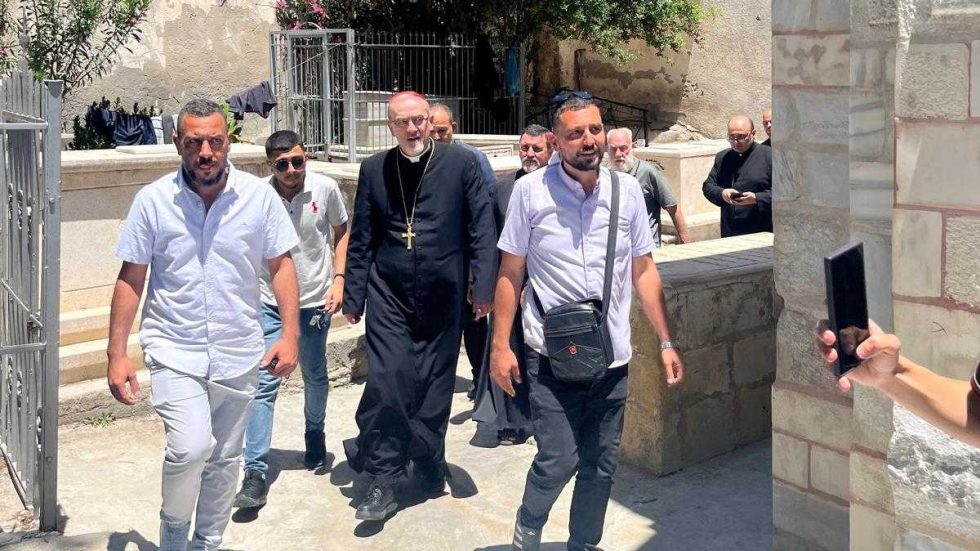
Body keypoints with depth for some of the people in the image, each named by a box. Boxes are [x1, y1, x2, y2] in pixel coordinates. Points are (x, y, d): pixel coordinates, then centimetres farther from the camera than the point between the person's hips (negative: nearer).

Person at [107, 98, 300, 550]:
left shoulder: (259, 196, -2)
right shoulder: (152, 200, -4)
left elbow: (281, 266, 4)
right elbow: (130, 279, 0)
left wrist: (290, 335, -4)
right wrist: (117, 354, -3)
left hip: (239, 355, 2)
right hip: (174, 352, -2)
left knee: (224, 460, 12)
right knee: (191, 446, -20)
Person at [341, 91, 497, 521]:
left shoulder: (461, 164, -1)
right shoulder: (373, 170, 5)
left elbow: (482, 231, -1)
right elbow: (361, 240, 8)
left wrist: (483, 287, -7)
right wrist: (353, 296, 6)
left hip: (442, 296, 0)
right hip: (389, 296, 1)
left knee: (435, 388, 7)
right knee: (386, 383, -7)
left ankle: (428, 466, 26)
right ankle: (383, 480, 3)